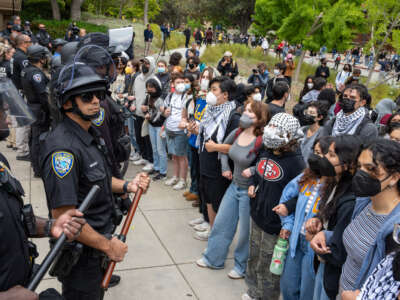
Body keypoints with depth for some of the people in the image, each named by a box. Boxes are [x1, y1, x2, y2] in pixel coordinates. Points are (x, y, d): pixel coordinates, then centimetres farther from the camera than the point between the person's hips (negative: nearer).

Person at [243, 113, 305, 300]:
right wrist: (252, 184, 2)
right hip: (257, 215, 8)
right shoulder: (264, 153, 1)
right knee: (254, 258, 25)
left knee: (268, 266, 9)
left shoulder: (296, 163, -22)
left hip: (275, 223, -8)